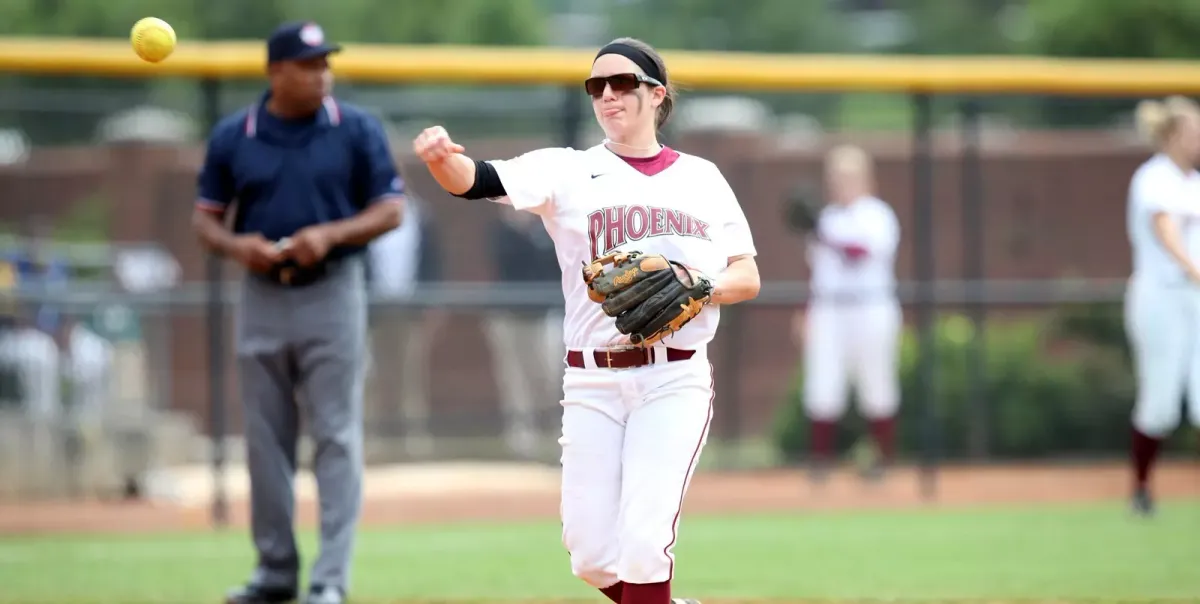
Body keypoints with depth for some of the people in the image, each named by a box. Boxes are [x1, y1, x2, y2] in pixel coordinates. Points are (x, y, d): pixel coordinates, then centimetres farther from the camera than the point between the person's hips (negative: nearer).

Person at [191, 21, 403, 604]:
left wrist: (330, 234, -18)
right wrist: (236, 245, -13)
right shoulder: (232, 136, 3)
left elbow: (391, 209, -2)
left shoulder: (357, 130, -3)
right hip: (262, 296, 3)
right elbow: (205, 216, 9)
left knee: (337, 436, -5)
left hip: (333, 294, -3)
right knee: (266, 440, 7)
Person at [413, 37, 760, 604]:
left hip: (674, 380, -1)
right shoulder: (569, 171, 6)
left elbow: (748, 277, 11)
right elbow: (480, 180, -11)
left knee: (642, 542, -14)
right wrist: (442, 160, -33)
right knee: (592, 555, -1)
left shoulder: (701, 178, 10)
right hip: (593, 383, 1)